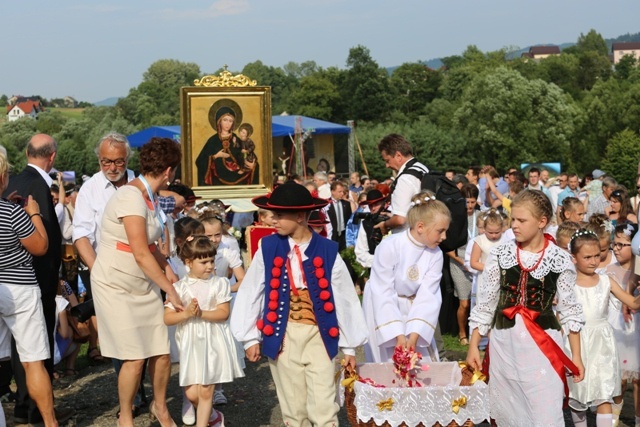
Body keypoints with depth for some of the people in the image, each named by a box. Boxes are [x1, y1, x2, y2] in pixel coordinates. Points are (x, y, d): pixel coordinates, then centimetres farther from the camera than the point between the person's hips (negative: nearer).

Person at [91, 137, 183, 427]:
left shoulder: (150, 196, 5)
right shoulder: (131, 196, -22)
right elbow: (141, 254, -24)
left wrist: (168, 271, -1)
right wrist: (171, 290, -20)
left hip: (144, 284, 8)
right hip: (116, 286, -7)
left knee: (162, 352, 5)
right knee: (135, 358, -5)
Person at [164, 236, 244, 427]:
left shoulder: (219, 283, -2)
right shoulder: (179, 287, 0)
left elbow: (224, 313, -8)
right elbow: (167, 318, -3)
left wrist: (202, 313, -21)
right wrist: (186, 313, -19)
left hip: (213, 342, -1)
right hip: (191, 344, 2)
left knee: (206, 391, 0)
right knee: (192, 393, 2)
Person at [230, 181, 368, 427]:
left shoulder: (327, 251, -5)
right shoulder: (267, 248, -3)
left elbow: (345, 298, 1)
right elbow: (250, 293, 4)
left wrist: (349, 345, 5)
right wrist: (250, 337, 5)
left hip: (318, 335, -1)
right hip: (283, 336, 1)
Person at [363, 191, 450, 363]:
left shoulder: (435, 254, -12)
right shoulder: (389, 247, -25)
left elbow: (427, 297, -16)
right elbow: (383, 295, -24)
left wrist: (413, 336, -27)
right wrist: (399, 336, -28)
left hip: (412, 310, 4)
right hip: (383, 311, -4)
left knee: (426, 362, 2)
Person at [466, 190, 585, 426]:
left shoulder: (560, 260, -3)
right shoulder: (500, 255, 1)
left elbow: (569, 310, 3)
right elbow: (485, 303, 7)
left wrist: (576, 355, 3)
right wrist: (473, 346, 6)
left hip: (543, 344, -2)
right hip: (504, 342, 2)